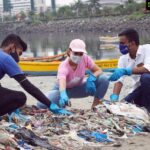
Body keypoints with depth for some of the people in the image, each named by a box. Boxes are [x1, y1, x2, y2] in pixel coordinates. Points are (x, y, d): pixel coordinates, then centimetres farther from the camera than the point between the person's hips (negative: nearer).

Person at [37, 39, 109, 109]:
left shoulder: (85, 58, -21)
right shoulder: (64, 66, -33)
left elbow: (98, 71, -12)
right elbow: (62, 82, -53)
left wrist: (91, 78, -35)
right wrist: (63, 95, -75)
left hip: (78, 88, 2)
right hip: (64, 89, -2)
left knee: (104, 80, -22)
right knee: (42, 104, -30)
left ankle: (94, 107, -3)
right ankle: (62, 104, 5)